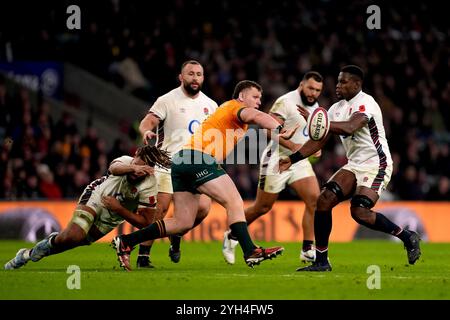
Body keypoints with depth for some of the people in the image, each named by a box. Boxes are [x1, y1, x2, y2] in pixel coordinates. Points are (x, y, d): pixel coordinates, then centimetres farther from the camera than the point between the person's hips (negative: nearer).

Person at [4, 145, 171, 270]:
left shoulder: (150, 187, -28)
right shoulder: (126, 161, -27)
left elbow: (145, 223, -23)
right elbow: (114, 168, -53)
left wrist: (119, 209, -31)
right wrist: (133, 168, -74)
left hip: (112, 217, 2)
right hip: (95, 195, -2)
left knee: (73, 240, -3)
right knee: (74, 235, -24)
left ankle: (30, 254, 21)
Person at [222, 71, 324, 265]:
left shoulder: (315, 107, 11)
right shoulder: (286, 102, -16)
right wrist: (293, 146, -30)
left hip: (300, 161, 7)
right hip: (277, 160, -7)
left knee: (314, 199, -12)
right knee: (262, 207, 2)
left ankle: (308, 250, -9)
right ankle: (231, 237, 24)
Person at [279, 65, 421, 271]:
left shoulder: (365, 103, -15)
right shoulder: (336, 109, 12)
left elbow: (350, 127, -34)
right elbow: (319, 141, 14)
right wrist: (292, 159, 5)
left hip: (375, 164, -8)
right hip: (355, 165, 8)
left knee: (359, 212, -23)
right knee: (324, 200, -9)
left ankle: (407, 237, -1)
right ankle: (321, 261, -2)